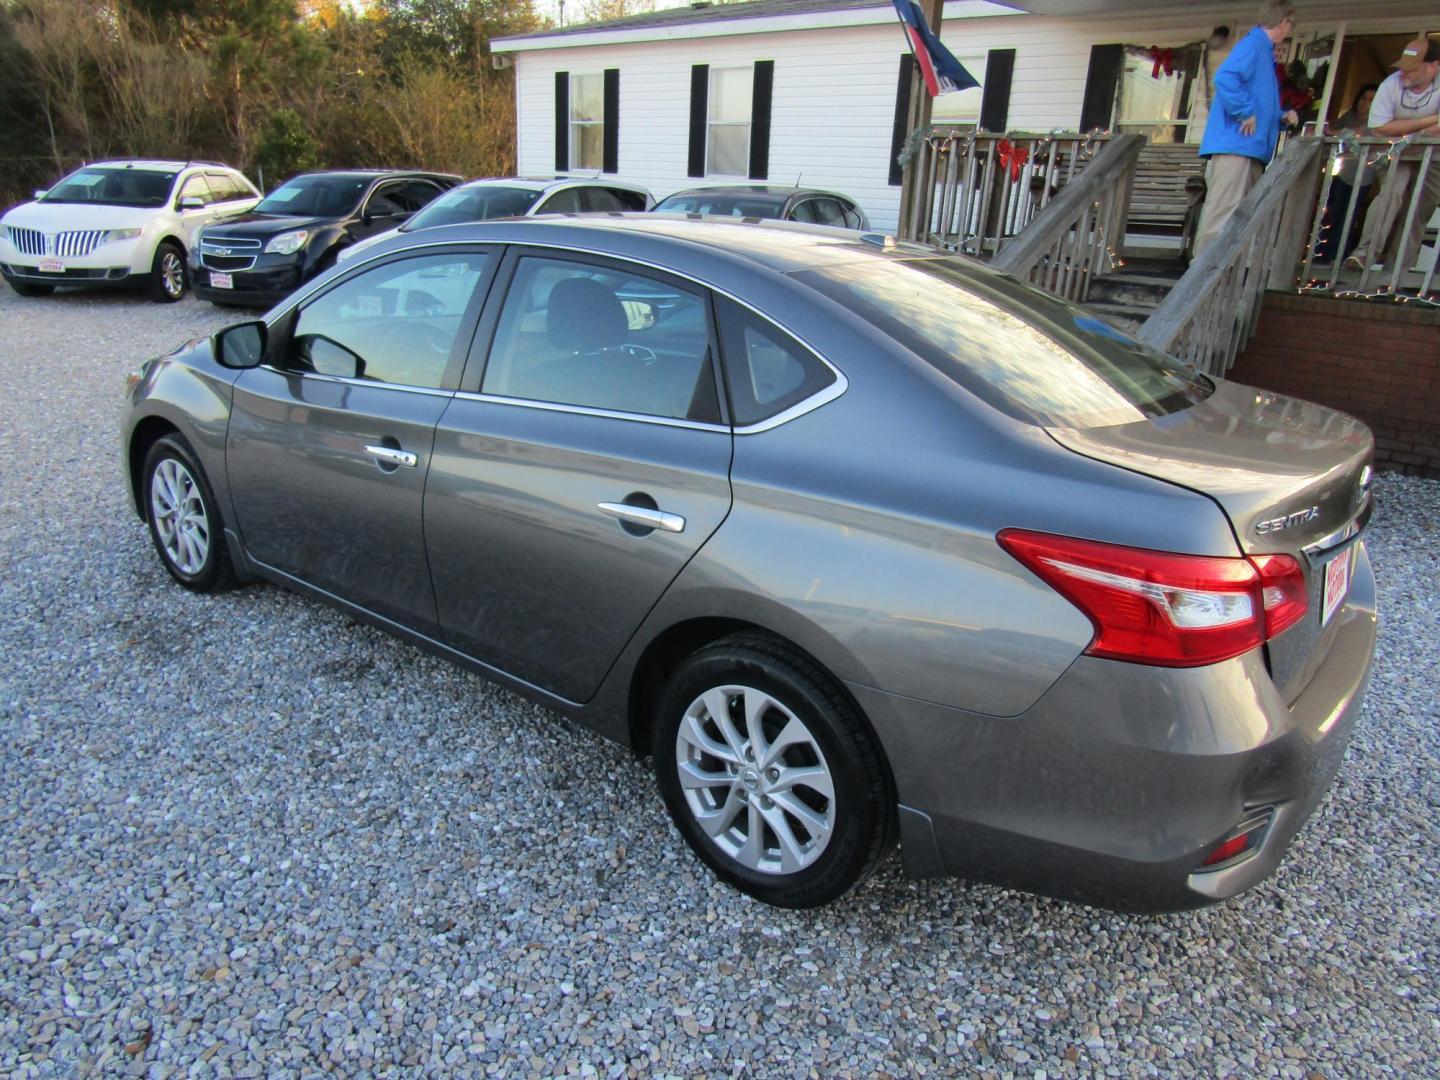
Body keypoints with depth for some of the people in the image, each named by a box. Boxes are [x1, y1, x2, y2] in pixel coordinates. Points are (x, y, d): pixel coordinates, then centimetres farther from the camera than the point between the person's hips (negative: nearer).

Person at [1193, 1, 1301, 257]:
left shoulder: (1265, 52, 25)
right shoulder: (1254, 44, -5)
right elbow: (1225, 78, -24)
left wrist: (1282, 119, 15)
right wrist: (1246, 113, -19)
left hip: (1252, 148, 10)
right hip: (1236, 143, -10)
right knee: (1223, 212, -15)